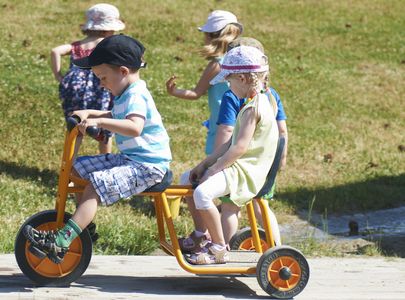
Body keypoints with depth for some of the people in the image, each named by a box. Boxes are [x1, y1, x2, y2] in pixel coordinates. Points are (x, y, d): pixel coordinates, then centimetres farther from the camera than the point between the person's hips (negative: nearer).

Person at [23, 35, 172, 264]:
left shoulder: (136, 96, -18)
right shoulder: (128, 94, 15)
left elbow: (134, 127, -38)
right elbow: (117, 117, 36)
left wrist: (99, 121, -40)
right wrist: (90, 114, 21)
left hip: (147, 166, -11)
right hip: (129, 158, 11)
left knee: (96, 185, -27)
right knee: (78, 168, 11)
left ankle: (60, 243, -35)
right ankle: (84, 227, 17)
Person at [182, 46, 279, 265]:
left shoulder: (253, 108, -18)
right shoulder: (256, 103, 15)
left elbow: (240, 147, -24)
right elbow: (231, 143, 17)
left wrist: (213, 170, -18)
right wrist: (205, 164, 12)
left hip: (246, 170, -11)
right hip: (238, 165, 11)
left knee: (202, 193, -31)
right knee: (188, 179, 19)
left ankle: (219, 249, -19)